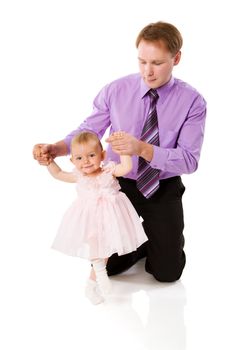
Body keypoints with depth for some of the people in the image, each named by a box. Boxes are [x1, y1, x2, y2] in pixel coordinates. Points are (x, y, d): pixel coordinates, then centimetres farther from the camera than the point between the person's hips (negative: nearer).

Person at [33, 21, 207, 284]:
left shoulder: (192, 102, -14)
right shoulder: (116, 90, -9)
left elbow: (189, 160, -21)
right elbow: (88, 130, -7)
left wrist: (142, 148, -36)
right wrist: (56, 148, -27)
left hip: (164, 191, -1)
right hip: (120, 185, 1)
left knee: (167, 272, 0)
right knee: (107, 265, 3)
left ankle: (161, 237, 34)